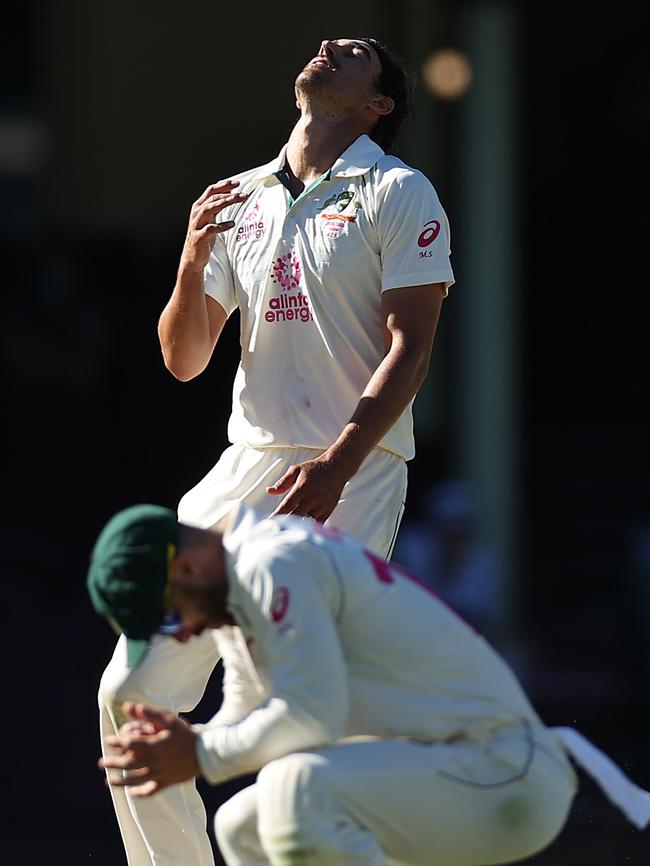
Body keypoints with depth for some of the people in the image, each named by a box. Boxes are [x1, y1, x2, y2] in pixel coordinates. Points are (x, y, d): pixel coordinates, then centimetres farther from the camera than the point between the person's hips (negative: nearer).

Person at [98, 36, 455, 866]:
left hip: (351, 477, -6)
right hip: (244, 472, 6)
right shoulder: (240, 200, 17)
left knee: (263, 720, -18)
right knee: (131, 692, -1)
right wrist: (193, 259, -4)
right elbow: (185, 360, 15)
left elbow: (408, 351, -8)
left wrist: (337, 466, -22)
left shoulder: (398, 195, 0)